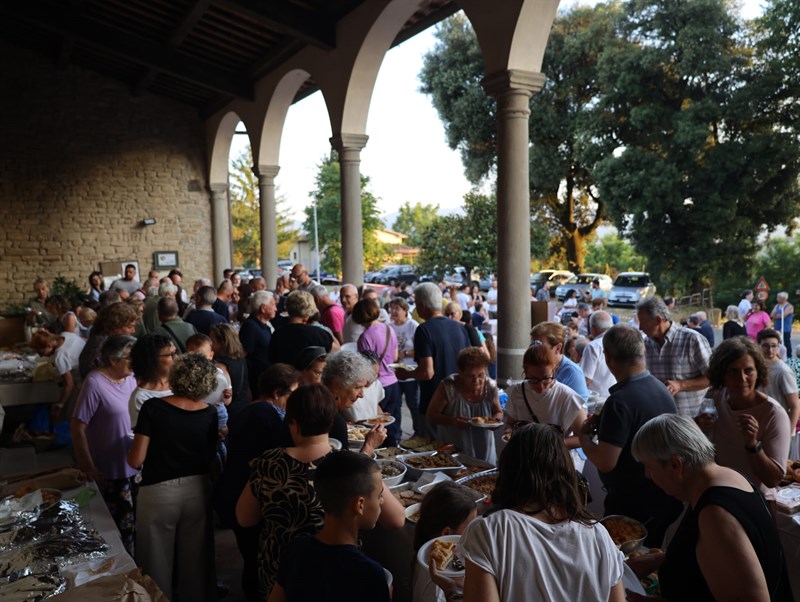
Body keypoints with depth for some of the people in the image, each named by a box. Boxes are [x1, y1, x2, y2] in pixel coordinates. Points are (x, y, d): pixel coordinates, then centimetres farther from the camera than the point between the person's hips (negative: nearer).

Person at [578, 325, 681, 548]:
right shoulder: (661, 389, 3)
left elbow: (605, 462, -27)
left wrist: (584, 435, -10)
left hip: (633, 506, -8)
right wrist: (602, 424, 10)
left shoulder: (620, 401, -26)